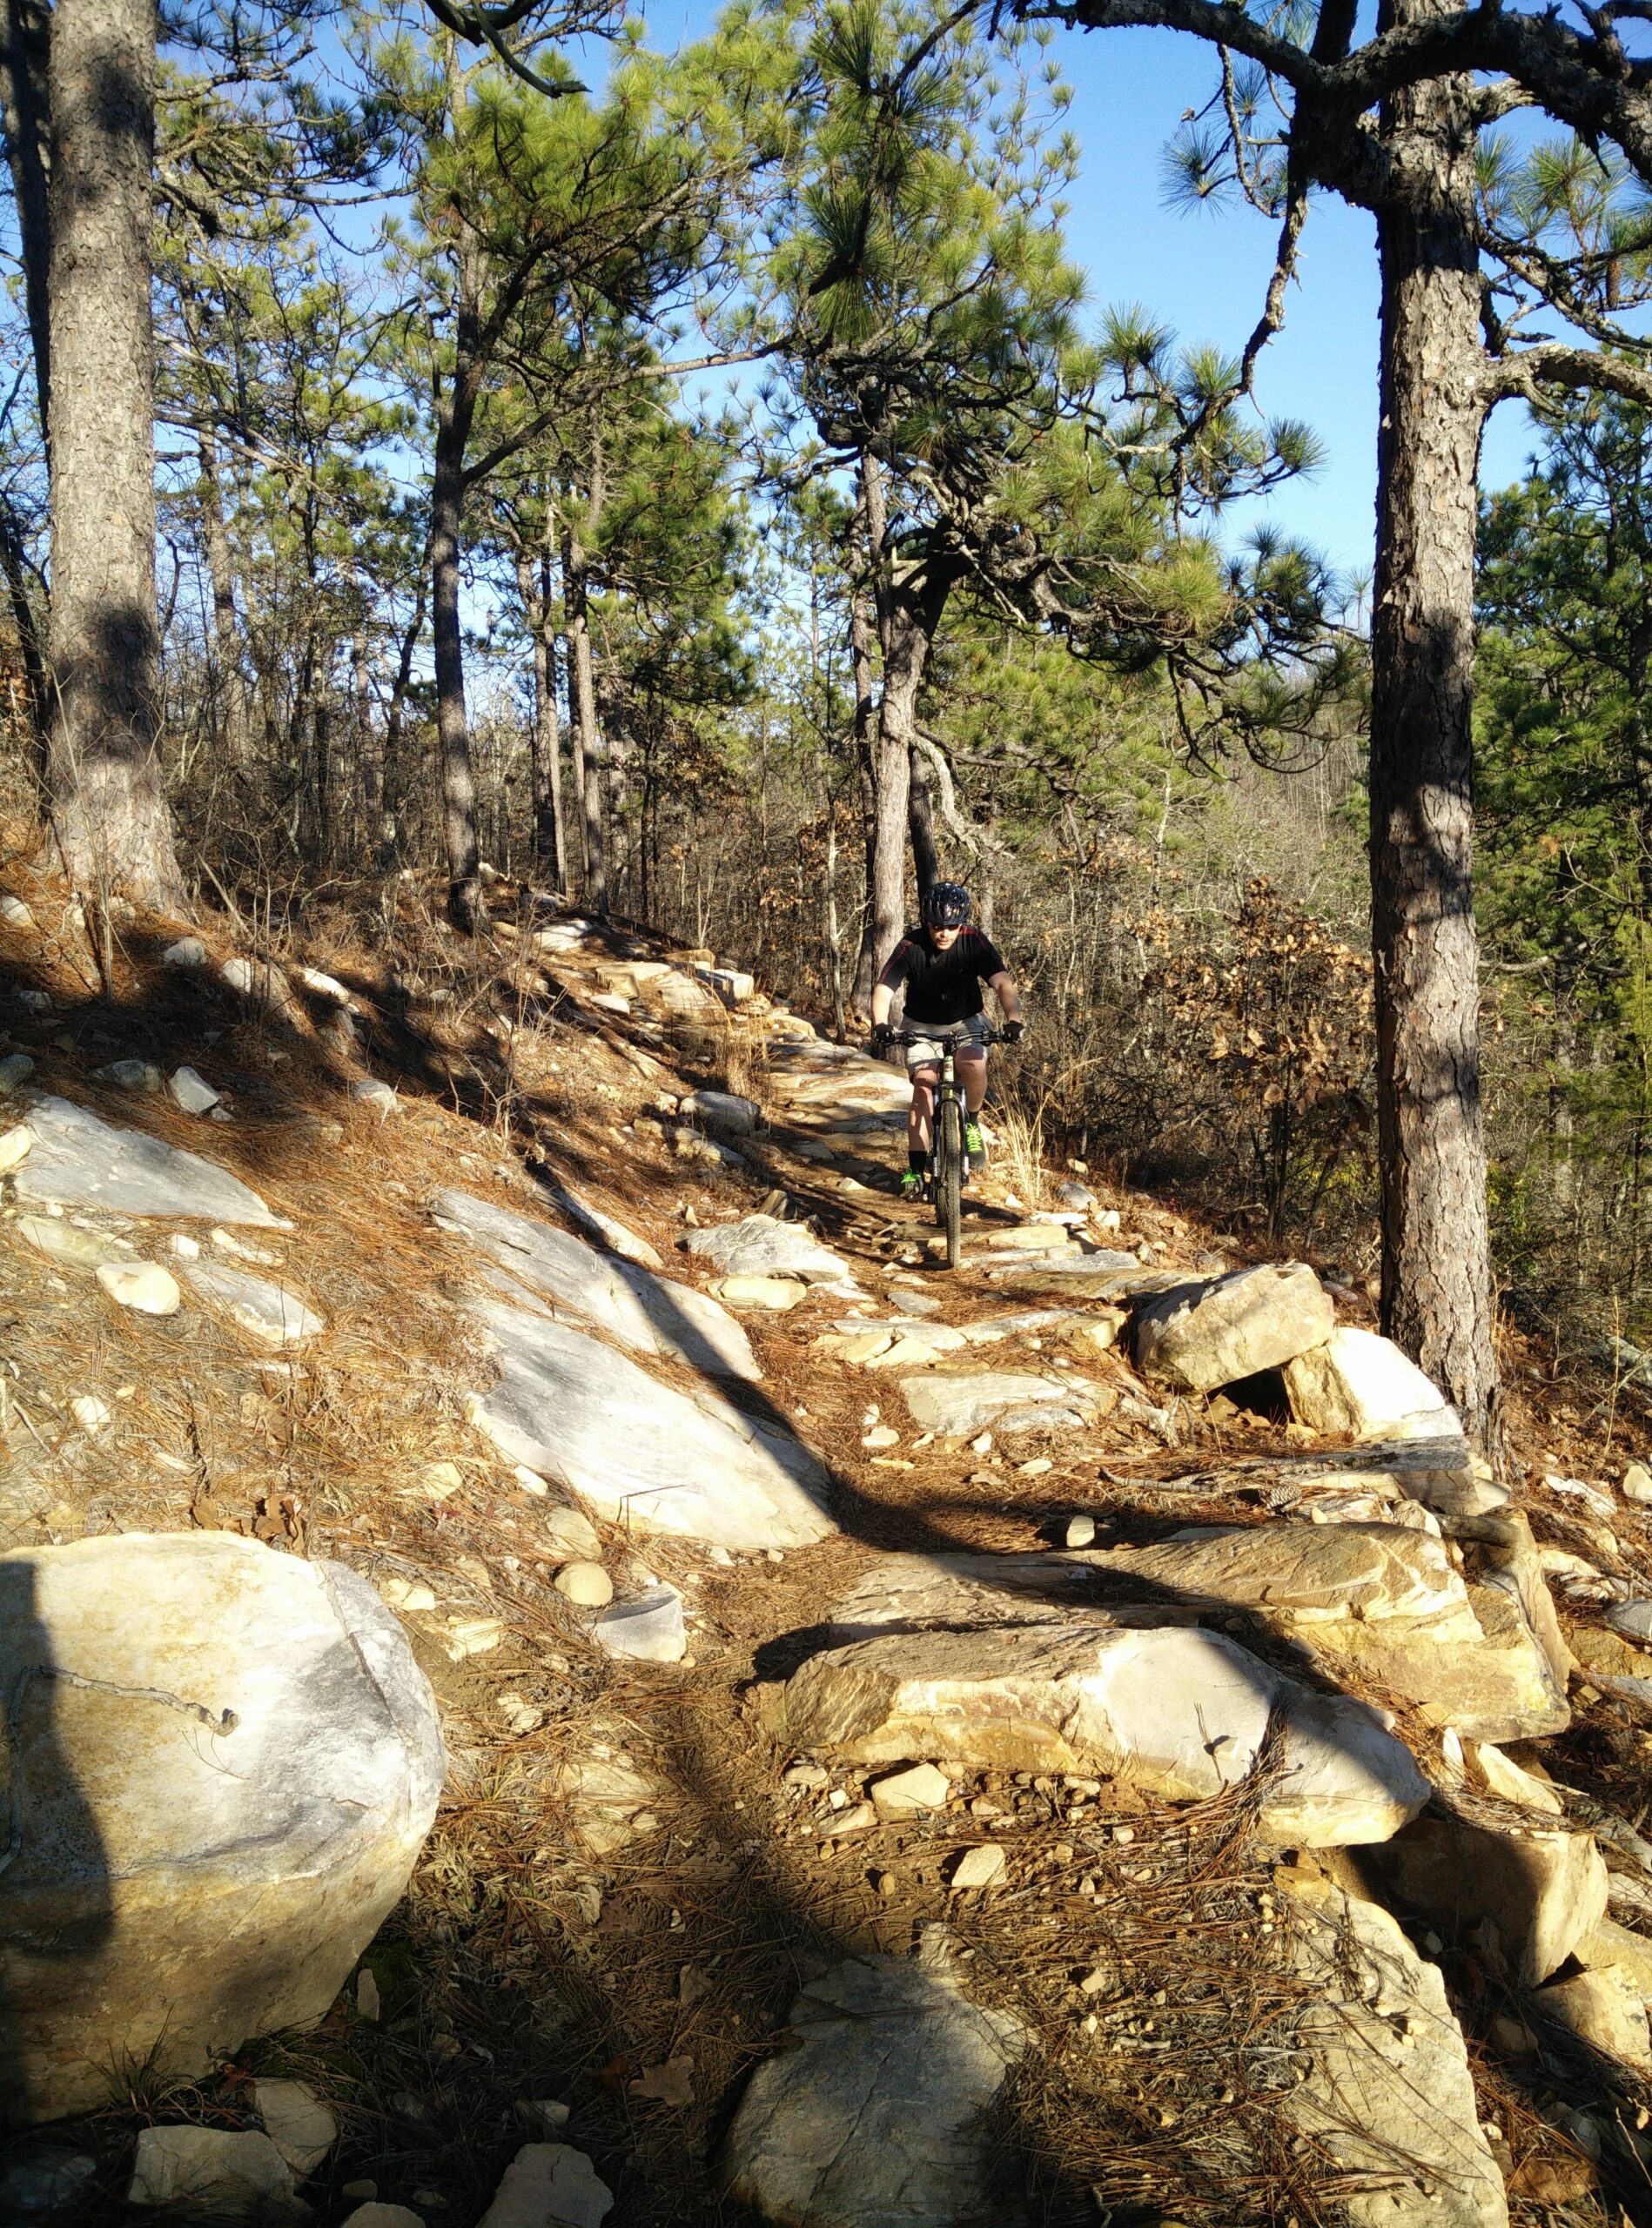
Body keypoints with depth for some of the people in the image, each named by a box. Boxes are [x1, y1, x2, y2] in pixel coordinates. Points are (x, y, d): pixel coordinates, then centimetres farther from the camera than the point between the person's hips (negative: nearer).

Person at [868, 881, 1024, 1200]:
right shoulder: (911, 946, -20)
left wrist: (1013, 1018, -48)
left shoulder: (975, 943, -19)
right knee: (924, 1085, -18)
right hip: (922, 1026, 0)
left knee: (973, 1065, -30)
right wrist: (879, 1025, -47)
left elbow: (1002, 983, -29)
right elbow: (883, 989, -27)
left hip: (965, 1023, 0)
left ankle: (972, 1122, -1)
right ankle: (916, 1169, -14)